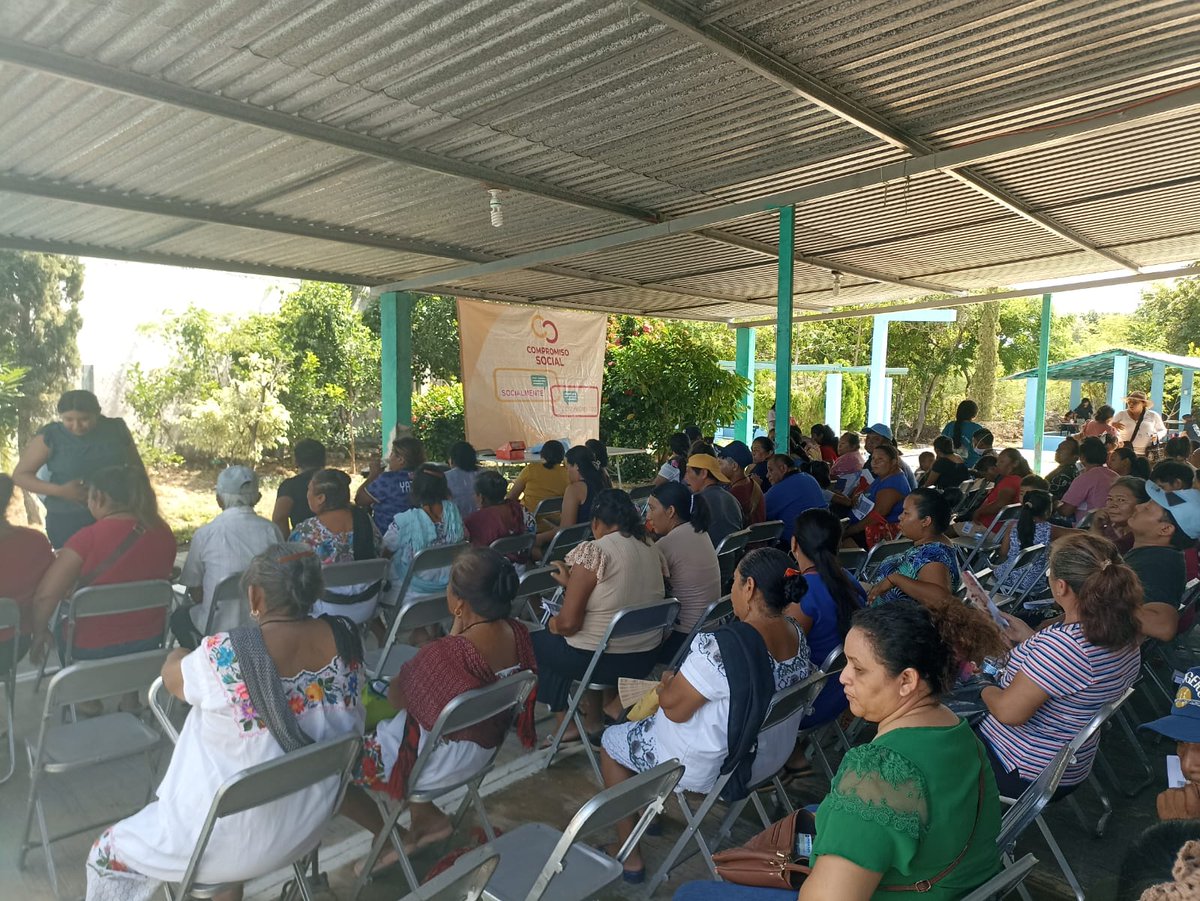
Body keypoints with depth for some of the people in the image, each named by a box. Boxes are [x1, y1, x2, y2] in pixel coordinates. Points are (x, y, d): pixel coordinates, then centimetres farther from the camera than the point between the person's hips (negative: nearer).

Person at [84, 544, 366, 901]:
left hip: (238, 837, -5)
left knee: (110, 852, 20)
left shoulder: (226, 654, -28)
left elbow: (172, 678, -6)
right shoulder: (346, 638, -14)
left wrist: (179, 654, 18)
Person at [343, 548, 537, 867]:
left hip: (439, 761, -7)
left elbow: (397, 698, -15)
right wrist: (460, 633, -8)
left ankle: (390, 838, 20)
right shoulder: (519, 634, -14)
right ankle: (428, 816, 27)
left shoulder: (444, 655, -36)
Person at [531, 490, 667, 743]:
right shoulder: (652, 550, 1)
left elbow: (568, 623, -20)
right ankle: (594, 719, 34)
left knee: (538, 641, 20)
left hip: (602, 661, -7)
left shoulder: (592, 551, -19)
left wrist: (552, 624, 2)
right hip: (646, 658, 7)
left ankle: (565, 726, 24)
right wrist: (575, 583, 20)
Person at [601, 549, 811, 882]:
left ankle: (629, 857, 25)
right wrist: (681, 683, 9)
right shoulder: (797, 636, -8)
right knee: (646, 718, 29)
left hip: (708, 767, -8)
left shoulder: (720, 646, -34)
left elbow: (674, 708, -23)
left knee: (611, 741, 18)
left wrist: (666, 683, -3)